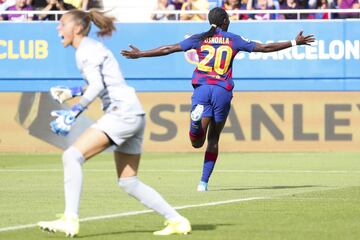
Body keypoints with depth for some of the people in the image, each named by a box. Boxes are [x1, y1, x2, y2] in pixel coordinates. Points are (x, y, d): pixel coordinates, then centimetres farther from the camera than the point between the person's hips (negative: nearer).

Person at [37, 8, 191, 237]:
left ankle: (70, 220, -24)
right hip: (134, 116, 10)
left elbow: (97, 87, -21)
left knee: (72, 155, -17)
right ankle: (177, 221, 13)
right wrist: (73, 92, 30)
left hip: (122, 113, -10)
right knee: (128, 182, 13)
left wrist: (74, 112, -24)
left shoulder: (86, 50, -8)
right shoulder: (93, 47, 21)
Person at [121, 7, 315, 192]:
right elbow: (264, 48, 10)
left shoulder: (199, 39, 11)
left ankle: (197, 121, -40)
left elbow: (168, 49, 9)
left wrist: (139, 54, 18)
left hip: (201, 88, 0)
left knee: (197, 143, -5)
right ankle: (204, 182, 11)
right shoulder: (234, 40, 10)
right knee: (213, 139, 14)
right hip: (223, 91, 0)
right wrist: (295, 43, 20)